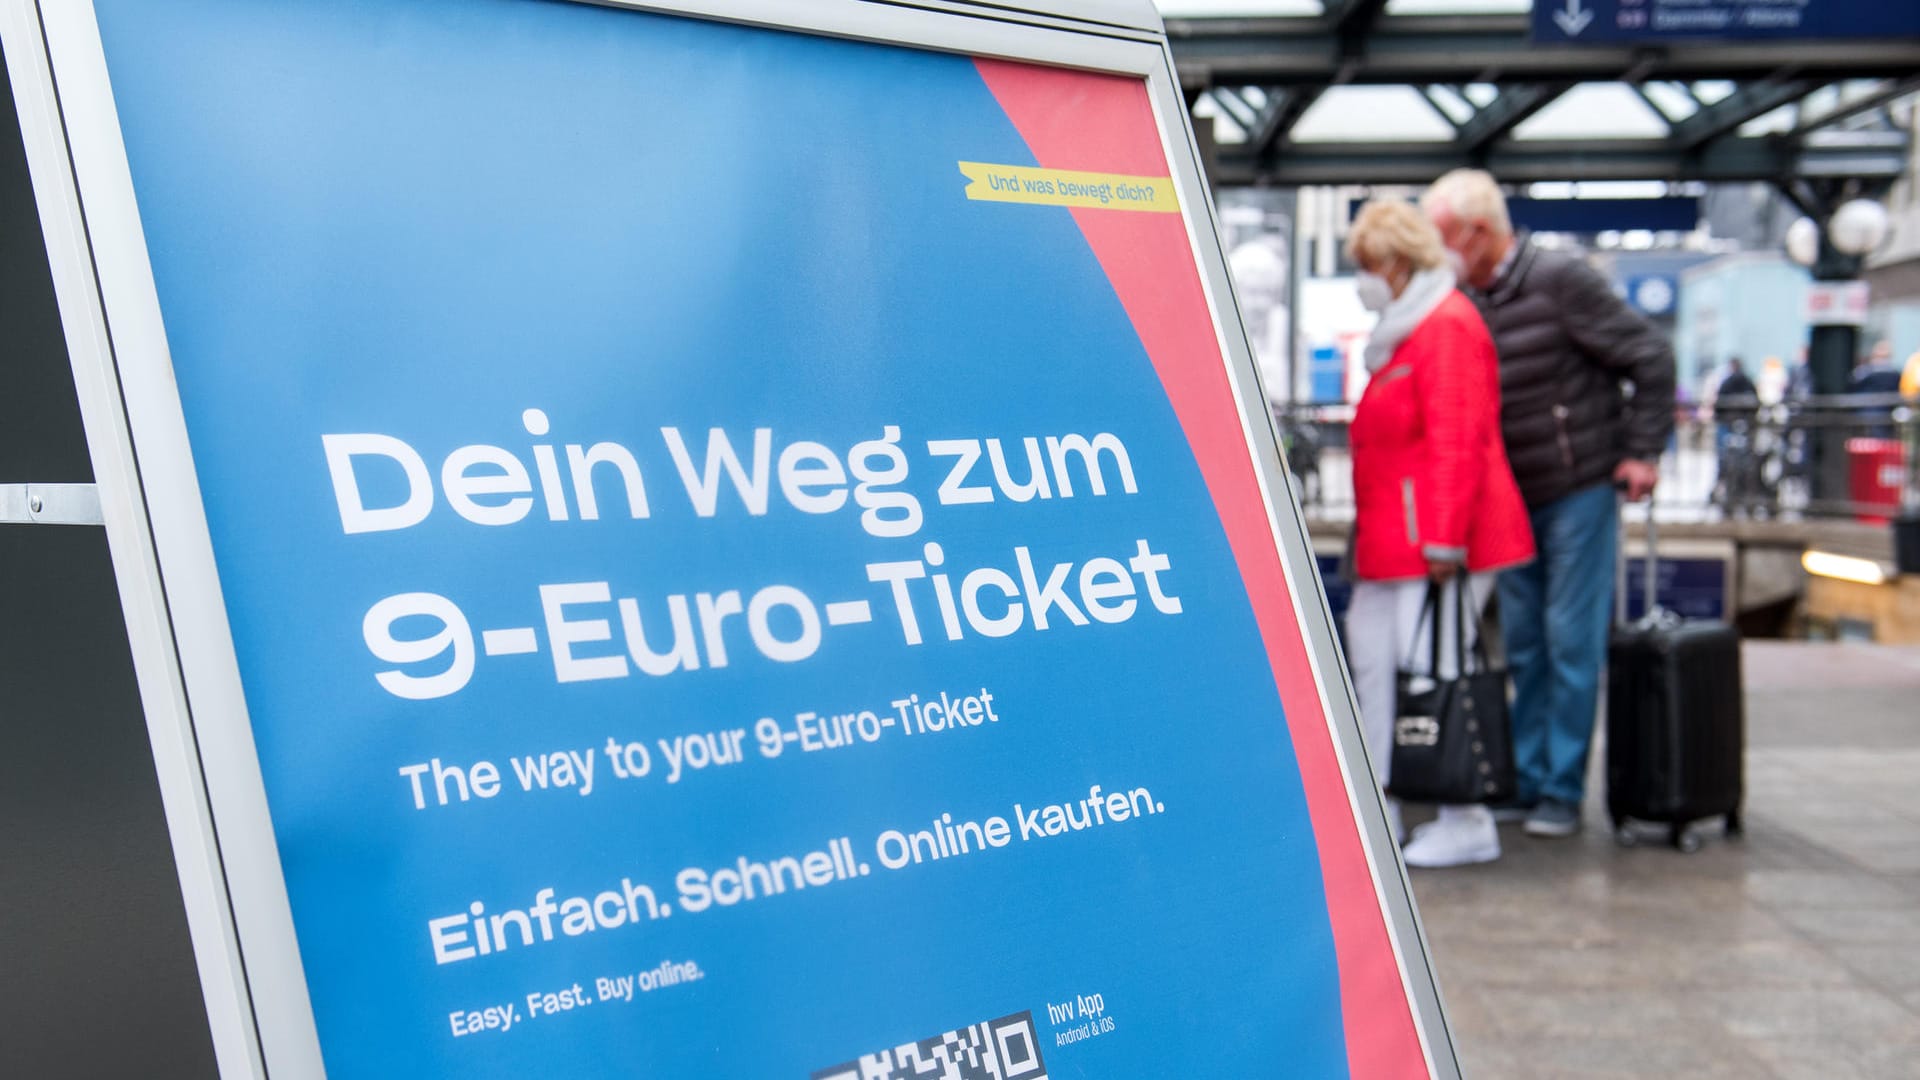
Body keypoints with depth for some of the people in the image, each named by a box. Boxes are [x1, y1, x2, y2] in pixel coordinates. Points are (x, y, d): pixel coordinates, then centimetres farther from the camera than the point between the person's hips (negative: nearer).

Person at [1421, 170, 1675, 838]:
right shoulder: (1469, 301, 7)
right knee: (1522, 646, 10)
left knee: (1571, 642, -1)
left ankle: (1563, 791, 8)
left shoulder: (1559, 280, -13)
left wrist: (1642, 452, -10)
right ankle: (1526, 781, 20)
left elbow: (1651, 357, -10)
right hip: (1514, 501, 7)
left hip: (1580, 490, -6)